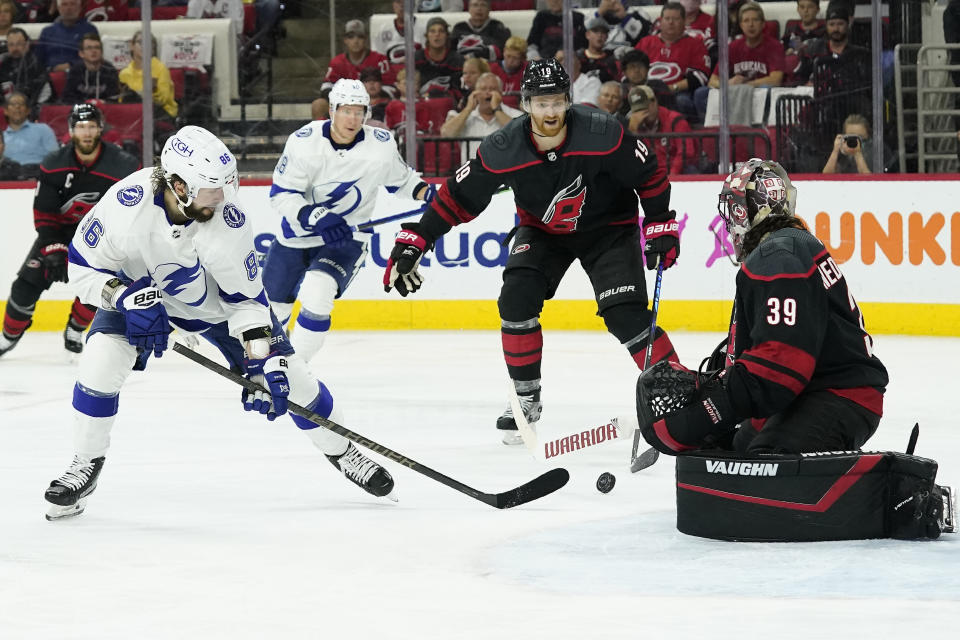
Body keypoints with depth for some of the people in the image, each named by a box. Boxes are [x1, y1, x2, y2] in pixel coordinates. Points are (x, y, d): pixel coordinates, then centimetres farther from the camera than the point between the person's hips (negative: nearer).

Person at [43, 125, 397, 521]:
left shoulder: (228, 218, -33)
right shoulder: (126, 203, -36)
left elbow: (246, 297, -22)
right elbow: (83, 267, -21)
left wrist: (264, 363, -27)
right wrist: (127, 297, -37)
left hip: (217, 302, 0)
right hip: (137, 292, 0)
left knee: (286, 375, -3)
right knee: (101, 362, -23)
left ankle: (341, 451, 22)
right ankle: (86, 465, -2)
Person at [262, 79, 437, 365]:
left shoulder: (381, 145, -13)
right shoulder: (304, 141, -17)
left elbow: (400, 177, 8)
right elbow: (281, 194, -18)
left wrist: (426, 192, -11)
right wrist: (314, 218, -33)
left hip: (347, 237, -1)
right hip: (297, 235, 1)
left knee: (317, 290, -30)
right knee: (272, 302, 16)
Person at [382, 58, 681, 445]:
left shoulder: (602, 135, -29)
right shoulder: (504, 150, -24)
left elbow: (649, 174, -15)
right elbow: (457, 197, -13)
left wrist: (661, 227, -15)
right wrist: (414, 242, -16)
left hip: (607, 227, -3)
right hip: (543, 231, 3)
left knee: (626, 315, -19)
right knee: (516, 300, -16)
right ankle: (526, 400, 1)